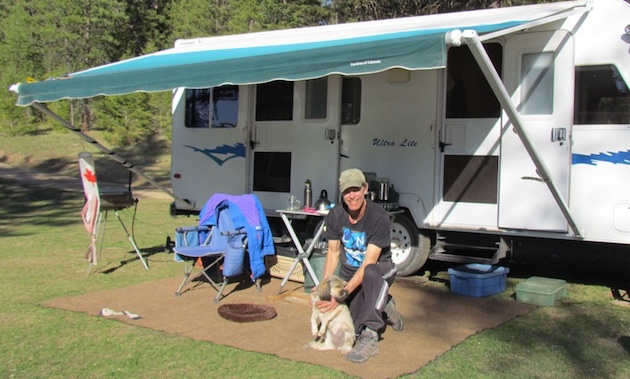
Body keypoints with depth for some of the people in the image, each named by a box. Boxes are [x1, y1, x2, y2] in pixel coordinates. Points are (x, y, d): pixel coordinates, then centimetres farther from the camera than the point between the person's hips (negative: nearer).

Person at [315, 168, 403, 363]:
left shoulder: (379, 218, -26)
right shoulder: (335, 216, -10)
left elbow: (369, 264, -28)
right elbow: (333, 253, -1)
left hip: (379, 269, -5)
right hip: (349, 272, 5)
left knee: (372, 274, -42)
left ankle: (370, 338, -32)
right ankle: (383, 308, 23)